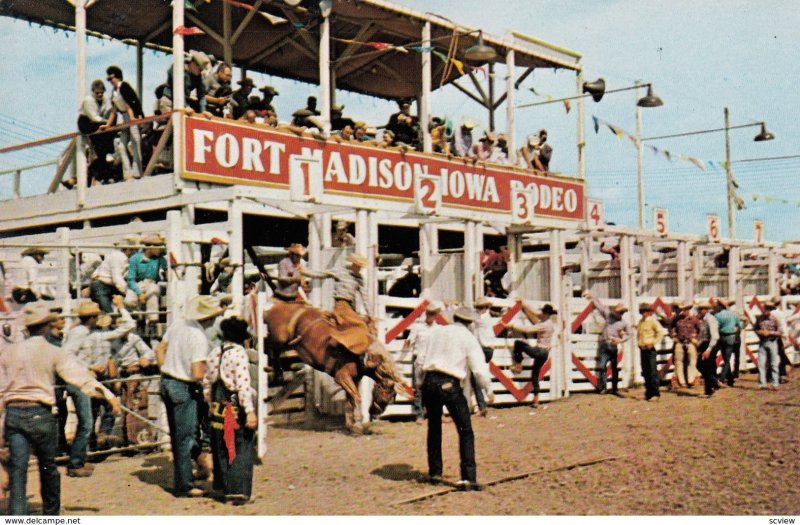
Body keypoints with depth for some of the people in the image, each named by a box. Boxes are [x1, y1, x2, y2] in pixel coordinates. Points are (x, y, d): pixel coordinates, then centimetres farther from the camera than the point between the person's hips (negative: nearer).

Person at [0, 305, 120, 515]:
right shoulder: (53, 352, -1)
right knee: (48, 467, 14)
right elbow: (79, 375, -11)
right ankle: (51, 513, 30)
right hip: (40, 414, -2)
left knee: (17, 468, 0)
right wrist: (106, 393, -14)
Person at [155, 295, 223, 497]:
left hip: (166, 382, 8)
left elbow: (159, 350, 12)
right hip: (184, 389, -8)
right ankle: (183, 486, 9)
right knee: (185, 437, 1)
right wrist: (209, 371, -7)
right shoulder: (199, 338, -23)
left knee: (177, 432, 21)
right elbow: (197, 373, -27)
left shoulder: (177, 325, 1)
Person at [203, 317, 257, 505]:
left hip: (218, 408, 7)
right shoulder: (239, 353, -13)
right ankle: (240, 491, -5)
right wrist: (250, 411, -22)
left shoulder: (214, 353, 8)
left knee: (222, 450, 16)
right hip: (236, 408, -7)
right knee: (242, 450, 0)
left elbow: (206, 383, 14)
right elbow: (243, 385, -20)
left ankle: (226, 489, 24)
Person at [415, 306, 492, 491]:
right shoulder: (468, 338, 4)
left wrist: (420, 383, 27)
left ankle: (434, 473, 26)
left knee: (434, 429, 20)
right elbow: (479, 368, 0)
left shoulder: (436, 332, 16)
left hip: (429, 381, 5)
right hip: (450, 385, -5)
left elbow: (420, 360, 16)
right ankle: (468, 478, -8)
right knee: (466, 432, 0)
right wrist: (489, 390, 12)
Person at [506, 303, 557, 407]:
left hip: (539, 351, -9)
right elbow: (533, 314, 17)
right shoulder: (549, 323, 9)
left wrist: (512, 326, -19)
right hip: (545, 353, 9)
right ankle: (536, 400, 11)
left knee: (518, 343, -1)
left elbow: (527, 330, -23)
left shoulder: (544, 325, -18)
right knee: (535, 376, 13)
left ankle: (518, 366, 7)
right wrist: (523, 304, 16)